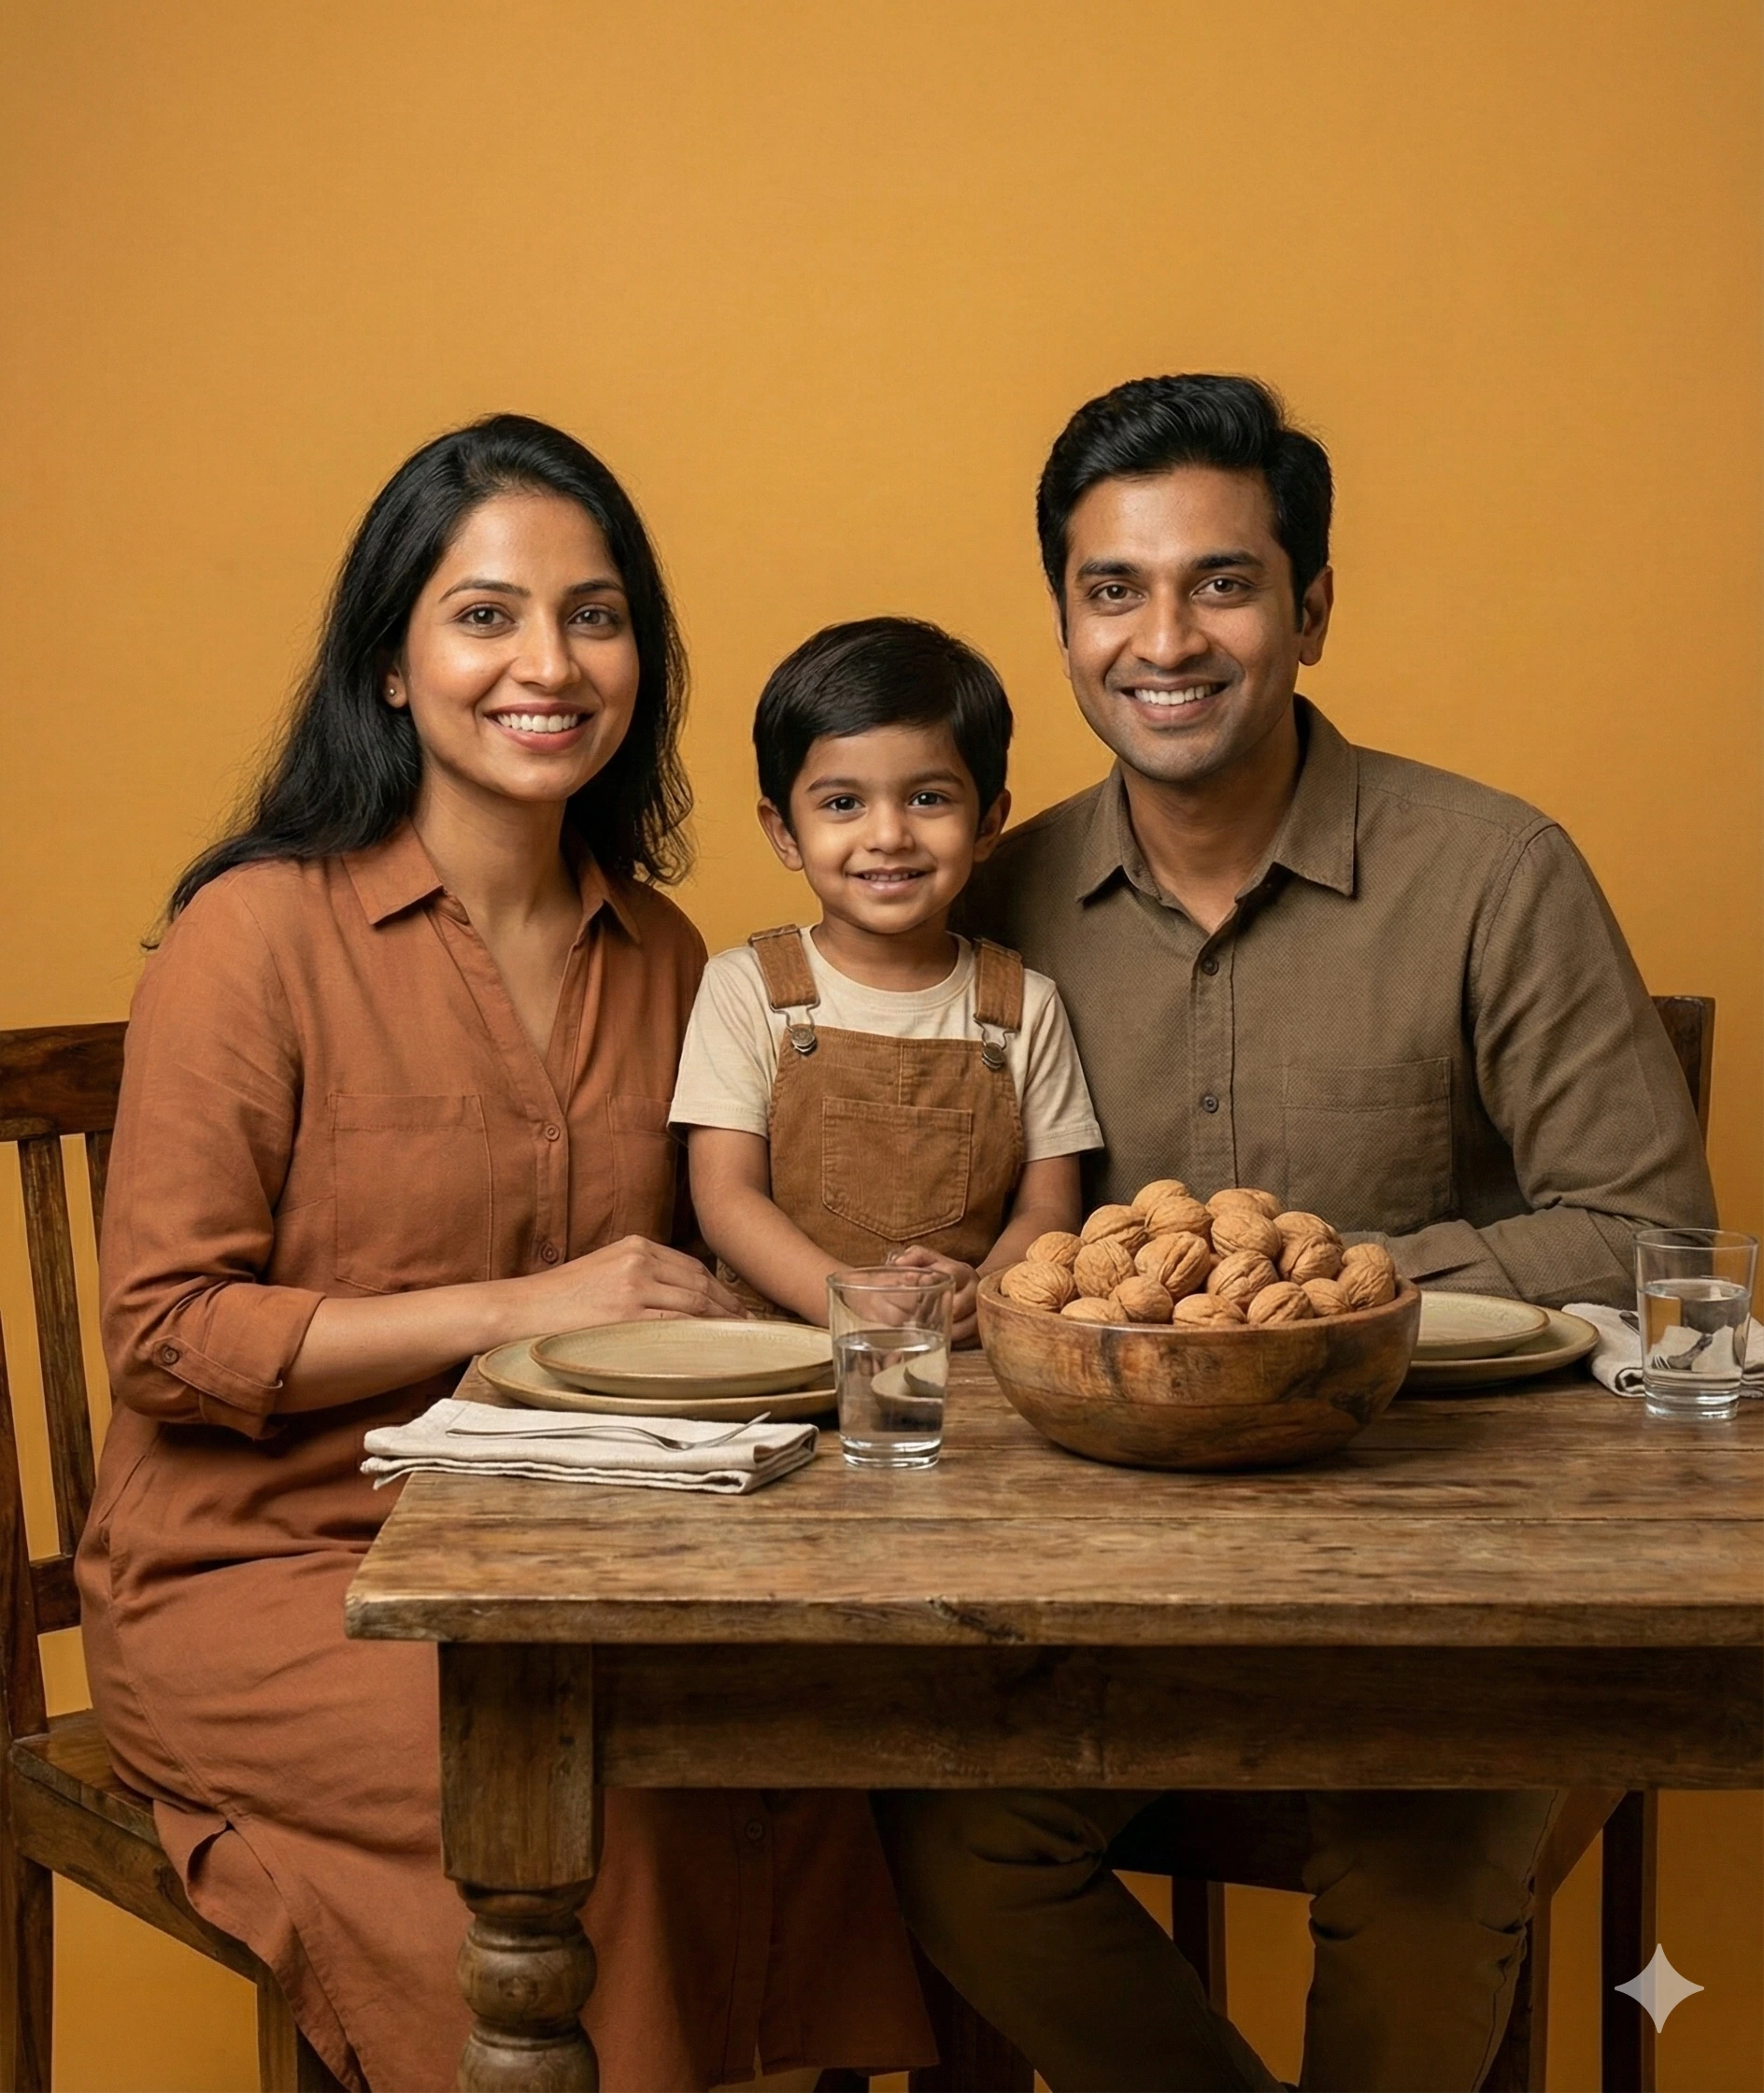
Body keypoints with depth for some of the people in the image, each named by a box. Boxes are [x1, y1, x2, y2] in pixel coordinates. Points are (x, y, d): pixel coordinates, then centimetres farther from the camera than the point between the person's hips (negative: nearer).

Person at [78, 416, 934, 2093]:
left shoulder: (659, 952, 9)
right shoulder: (260, 932, -9)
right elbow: (164, 1339, -11)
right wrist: (519, 1308, -17)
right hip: (260, 1571, -5)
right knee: (592, 1800, -29)